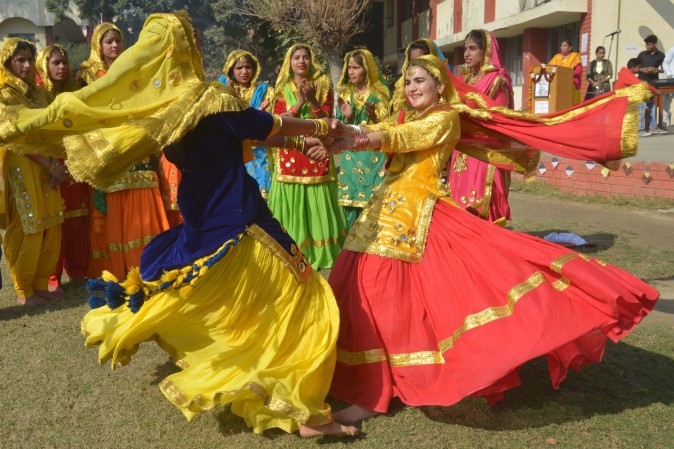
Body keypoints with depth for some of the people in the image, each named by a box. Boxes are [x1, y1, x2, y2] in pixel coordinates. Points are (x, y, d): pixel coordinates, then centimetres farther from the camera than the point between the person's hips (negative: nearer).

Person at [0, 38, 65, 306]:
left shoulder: (37, 91, 14)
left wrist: (54, 164, -2)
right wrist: (49, 165, -14)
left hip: (45, 166, 7)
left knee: (51, 227, 7)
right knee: (28, 229, -3)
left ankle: (41, 284, 19)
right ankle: (24, 291, 9)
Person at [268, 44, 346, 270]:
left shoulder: (323, 85, 7)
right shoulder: (282, 88, 9)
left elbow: (327, 120, -1)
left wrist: (312, 100, -15)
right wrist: (300, 102, -14)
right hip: (289, 154, 1)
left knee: (317, 202, -2)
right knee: (291, 202, -1)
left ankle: (320, 256, 7)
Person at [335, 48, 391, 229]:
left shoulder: (381, 93, 0)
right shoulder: (345, 95, 10)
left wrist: (374, 117, -21)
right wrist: (347, 117, -12)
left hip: (376, 159, -3)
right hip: (351, 160, 3)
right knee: (351, 204, 0)